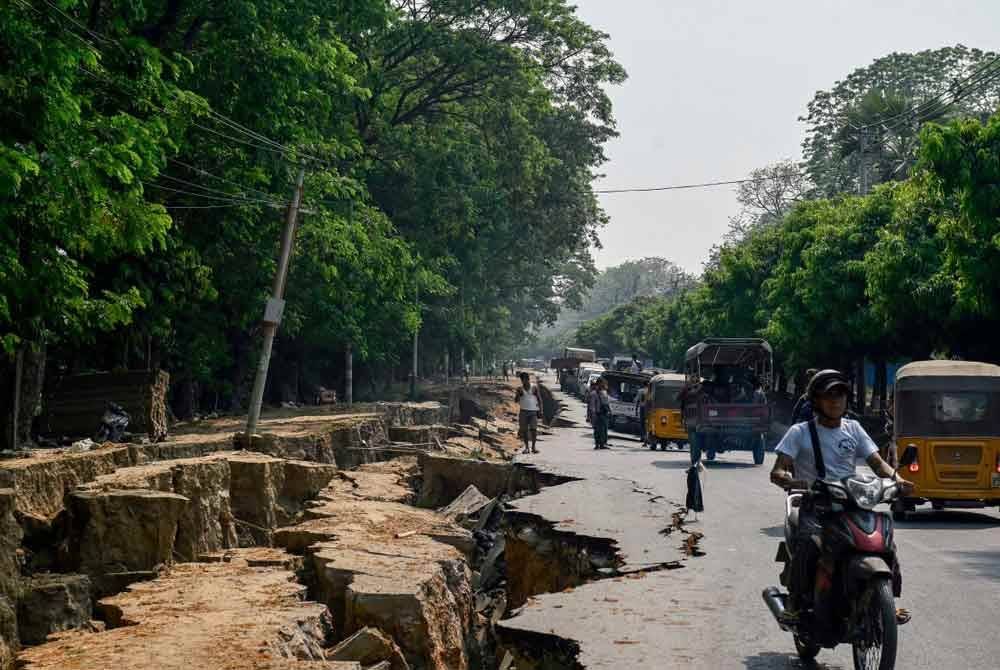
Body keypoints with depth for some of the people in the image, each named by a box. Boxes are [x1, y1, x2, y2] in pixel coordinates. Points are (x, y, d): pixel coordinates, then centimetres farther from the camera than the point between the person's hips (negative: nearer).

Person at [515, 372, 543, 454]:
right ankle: (526, 447, 7)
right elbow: (516, 400, 3)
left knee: (533, 429, -9)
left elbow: (539, 398, 5)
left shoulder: (534, 387, 3)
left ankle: (534, 446, -1)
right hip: (523, 411, 1)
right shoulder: (520, 389, 5)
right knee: (524, 430, 0)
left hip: (533, 411, -1)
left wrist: (540, 409, -3)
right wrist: (518, 394, -16)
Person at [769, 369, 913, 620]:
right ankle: (796, 602, -19)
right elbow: (777, 472, -7)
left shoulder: (853, 428, 15)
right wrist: (793, 482, -30)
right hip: (814, 507, -4)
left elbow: (877, 462, 10)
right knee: (807, 540, -33)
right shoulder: (800, 432, 2)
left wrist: (897, 479, -12)